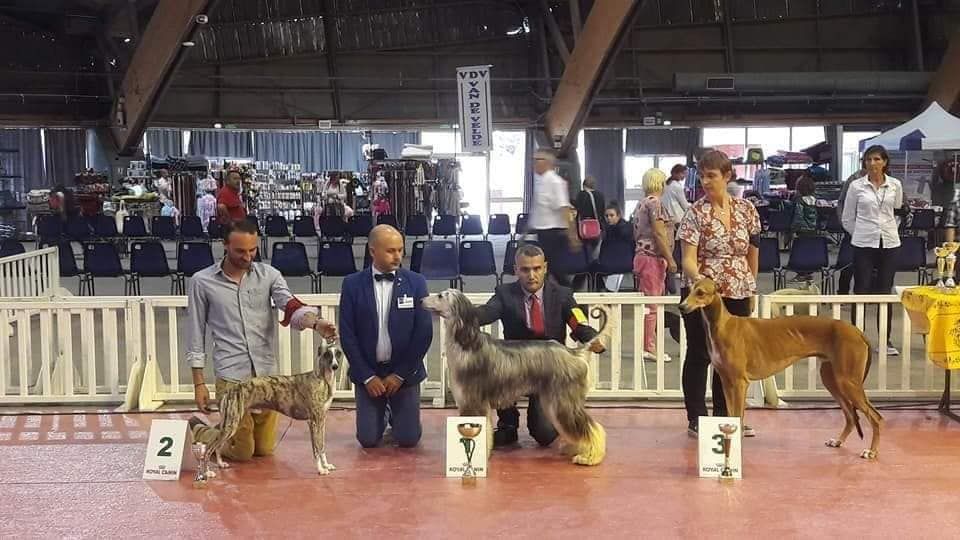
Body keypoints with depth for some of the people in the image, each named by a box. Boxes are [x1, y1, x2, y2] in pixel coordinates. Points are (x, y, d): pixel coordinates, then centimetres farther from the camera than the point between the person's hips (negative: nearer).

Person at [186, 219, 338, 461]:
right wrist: (199, 383, 0)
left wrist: (315, 322, -34)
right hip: (231, 374, -3)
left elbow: (290, 305, -12)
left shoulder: (268, 275, 3)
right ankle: (198, 430, 30)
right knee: (241, 452, 3)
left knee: (264, 449, 13)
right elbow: (196, 335, 3)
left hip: (266, 372, 3)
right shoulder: (202, 282, -1)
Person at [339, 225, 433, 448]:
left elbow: (424, 332, -7)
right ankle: (383, 415, 33)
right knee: (368, 439, -1)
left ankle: (396, 415, 31)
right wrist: (367, 376, -8)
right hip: (367, 371, 0)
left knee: (408, 439, -3)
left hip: (405, 371, 0)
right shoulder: (353, 284, -5)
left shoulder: (416, 282, -6)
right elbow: (347, 334, -4)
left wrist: (400, 374, -9)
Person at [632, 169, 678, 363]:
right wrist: (670, 259, -15)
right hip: (653, 258, -10)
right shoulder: (654, 202, -12)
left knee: (648, 304, 13)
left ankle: (647, 345, 17)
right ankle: (649, 347, -4)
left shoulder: (640, 204, 16)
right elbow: (659, 234, -18)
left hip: (641, 255, 10)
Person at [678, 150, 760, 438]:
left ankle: (724, 416, 22)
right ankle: (696, 419, 12)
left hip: (738, 295, 4)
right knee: (699, 355, 3)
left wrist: (751, 289, 16)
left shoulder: (747, 209, 2)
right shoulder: (695, 213, -8)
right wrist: (697, 278, -33)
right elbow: (688, 258, -14)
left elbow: (753, 253, 12)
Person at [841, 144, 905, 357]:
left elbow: (898, 213, 19)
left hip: (889, 244, 2)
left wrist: (889, 231, 10)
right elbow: (847, 219, 6)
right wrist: (863, 233, 7)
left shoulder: (895, 185, 5)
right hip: (863, 244, -2)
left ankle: (886, 340, 13)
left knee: (885, 293, 5)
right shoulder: (856, 186, 0)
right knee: (861, 291, -1)